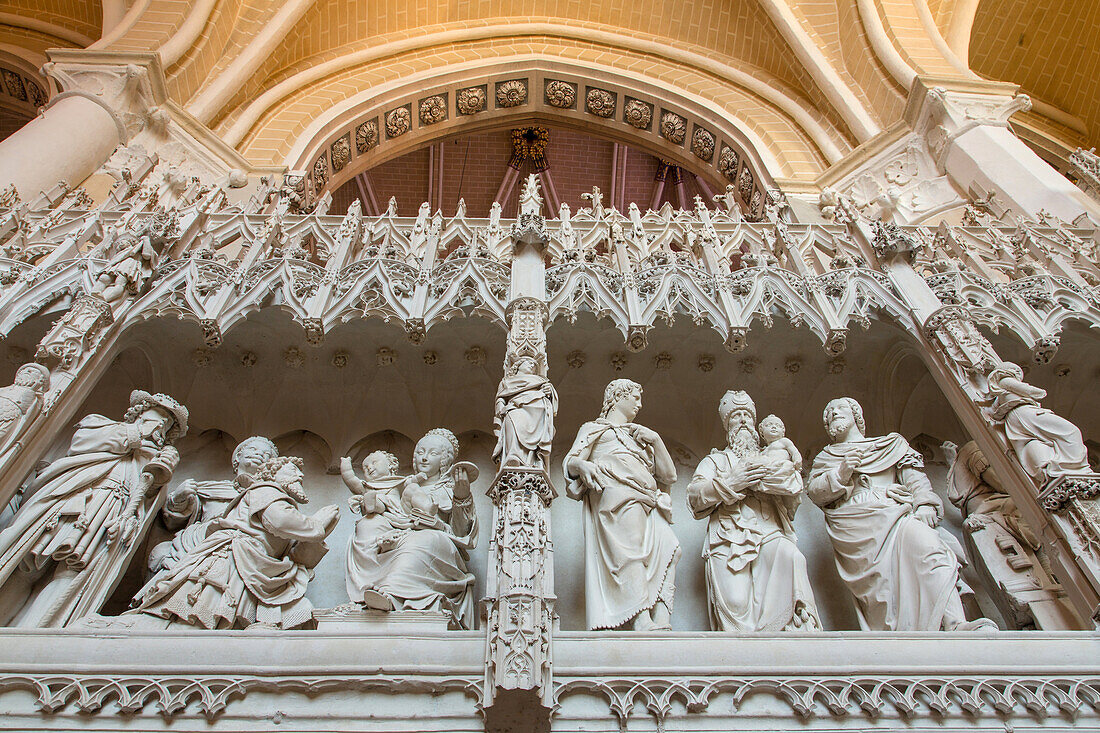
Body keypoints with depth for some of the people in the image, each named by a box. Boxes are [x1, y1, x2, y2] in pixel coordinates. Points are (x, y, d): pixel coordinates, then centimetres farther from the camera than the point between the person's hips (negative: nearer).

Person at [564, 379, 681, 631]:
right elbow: (570, 462, 11)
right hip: (616, 496, -5)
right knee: (631, 549, -27)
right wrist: (583, 465, -13)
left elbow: (669, 475, 27)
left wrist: (655, 439, 14)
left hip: (647, 500, 5)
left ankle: (662, 619, -29)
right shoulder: (594, 428, 27)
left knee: (667, 546, -22)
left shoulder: (640, 434, 39)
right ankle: (642, 620, -36)